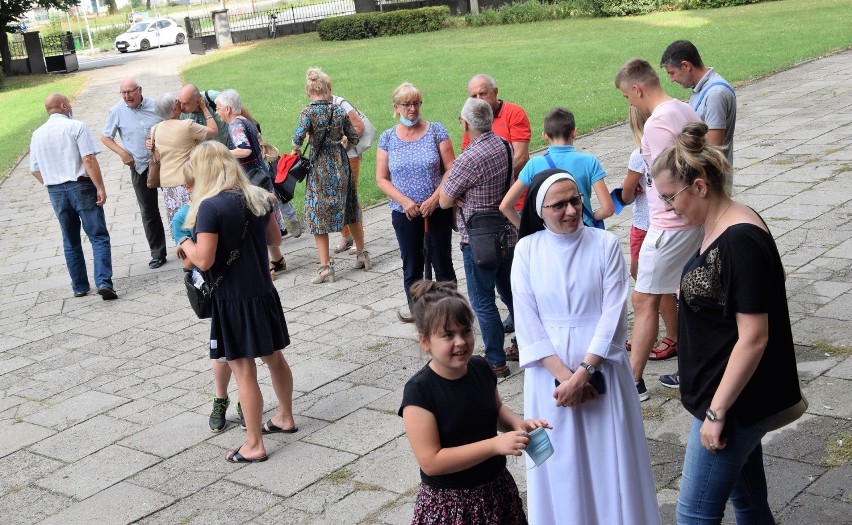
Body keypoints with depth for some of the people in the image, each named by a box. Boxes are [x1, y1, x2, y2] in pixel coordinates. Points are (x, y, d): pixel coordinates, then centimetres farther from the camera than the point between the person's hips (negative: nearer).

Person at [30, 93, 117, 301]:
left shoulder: (38, 134, 8)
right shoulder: (76, 126, -8)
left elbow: (35, 170, 12)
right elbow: (89, 160, -16)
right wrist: (101, 188, -14)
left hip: (55, 192, 5)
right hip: (81, 187, -5)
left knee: (70, 241, 16)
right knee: (99, 237, -1)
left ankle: (79, 286, 21)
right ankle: (103, 282, -15)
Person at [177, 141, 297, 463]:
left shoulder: (211, 207, -20)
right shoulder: (258, 198, 2)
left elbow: (204, 261, -21)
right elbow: (275, 237, 14)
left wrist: (186, 246, -2)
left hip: (233, 299, -7)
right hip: (264, 291, 7)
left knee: (244, 370, 2)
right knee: (274, 357, 21)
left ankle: (254, 445, 11)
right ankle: (285, 417, 39)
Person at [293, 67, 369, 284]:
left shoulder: (308, 112, -11)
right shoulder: (340, 111, 0)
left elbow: (298, 138, -23)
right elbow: (354, 138, 6)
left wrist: (295, 150, -2)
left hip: (320, 168, -4)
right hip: (341, 165, 4)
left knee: (318, 215, 4)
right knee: (351, 210, 18)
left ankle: (325, 266, 2)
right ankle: (362, 255, 30)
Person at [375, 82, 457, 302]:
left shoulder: (436, 131, -3)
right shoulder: (387, 138, 2)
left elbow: (451, 169, -5)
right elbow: (381, 178, 2)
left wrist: (434, 199, -16)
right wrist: (405, 201, -12)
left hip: (438, 209, -1)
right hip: (404, 214, 2)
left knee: (443, 265, 5)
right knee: (411, 269, 9)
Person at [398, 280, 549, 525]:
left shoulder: (480, 368, -3)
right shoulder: (419, 391, -20)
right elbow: (430, 462, -23)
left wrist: (518, 423, -6)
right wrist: (495, 444, -26)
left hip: (497, 489, 5)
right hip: (448, 505, -5)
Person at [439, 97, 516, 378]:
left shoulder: (469, 159, -23)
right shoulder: (503, 145, 2)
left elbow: (445, 201, -15)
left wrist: (457, 198, 6)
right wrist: (464, 197, 0)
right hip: (507, 235, 8)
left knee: (483, 302, 3)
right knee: (511, 293, 20)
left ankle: (496, 361, 10)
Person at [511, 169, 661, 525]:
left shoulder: (606, 245, -5)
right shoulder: (526, 250, -3)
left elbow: (613, 315, -9)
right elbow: (527, 322, -5)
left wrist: (581, 373, -16)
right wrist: (563, 374, -14)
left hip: (600, 367, -1)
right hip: (550, 371, 1)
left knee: (608, 459, 7)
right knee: (560, 462, 9)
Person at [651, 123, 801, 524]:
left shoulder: (741, 241, -23)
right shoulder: (717, 229, 6)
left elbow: (753, 338, -24)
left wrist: (716, 411, -20)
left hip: (735, 402, -9)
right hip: (735, 400, 9)